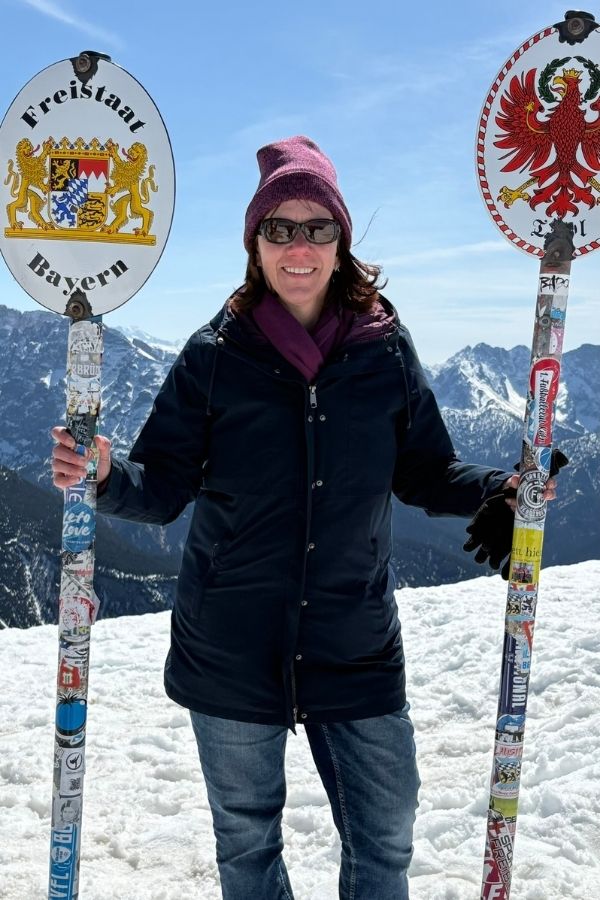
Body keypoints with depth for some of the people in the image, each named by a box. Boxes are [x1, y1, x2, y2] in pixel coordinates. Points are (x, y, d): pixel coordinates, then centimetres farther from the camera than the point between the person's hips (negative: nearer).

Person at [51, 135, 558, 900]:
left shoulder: (386, 351, -2)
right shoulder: (214, 356, -5)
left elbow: (425, 475, 8)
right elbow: (163, 487, -4)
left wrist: (499, 490, -9)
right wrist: (104, 478, -24)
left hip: (357, 647, 1)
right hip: (231, 650, 0)